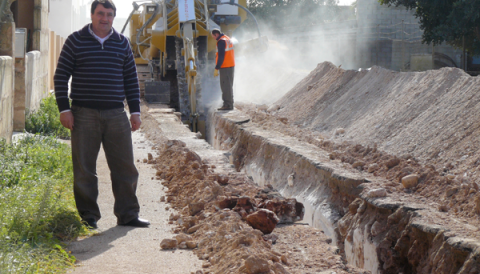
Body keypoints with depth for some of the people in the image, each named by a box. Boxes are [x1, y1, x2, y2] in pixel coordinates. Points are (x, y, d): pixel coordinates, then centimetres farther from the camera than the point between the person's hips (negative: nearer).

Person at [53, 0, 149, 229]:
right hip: (84, 115, -3)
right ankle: (88, 217, 11)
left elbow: (131, 79, 15)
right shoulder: (76, 41, 2)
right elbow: (61, 76, 2)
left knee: (125, 167, 3)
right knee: (84, 169, 0)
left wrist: (135, 111, 9)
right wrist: (64, 109, -6)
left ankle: (128, 214, 12)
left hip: (116, 115, 3)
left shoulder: (122, 43, 11)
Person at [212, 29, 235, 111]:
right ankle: (229, 104, 16)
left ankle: (228, 105, -9)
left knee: (225, 86, -8)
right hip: (231, 66, 10)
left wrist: (216, 68, -19)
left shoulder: (221, 41, -14)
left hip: (225, 67, -10)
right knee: (228, 86, 13)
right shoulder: (228, 39, 17)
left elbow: (221, 56, -20)